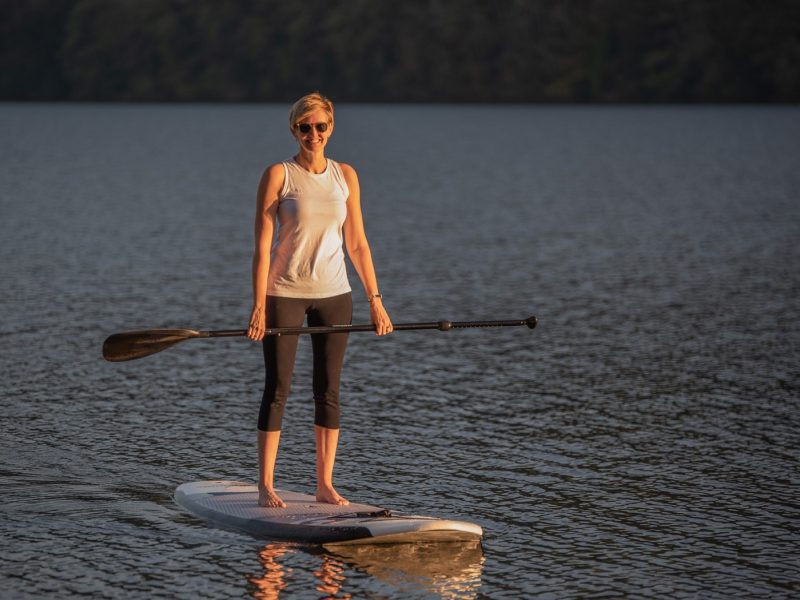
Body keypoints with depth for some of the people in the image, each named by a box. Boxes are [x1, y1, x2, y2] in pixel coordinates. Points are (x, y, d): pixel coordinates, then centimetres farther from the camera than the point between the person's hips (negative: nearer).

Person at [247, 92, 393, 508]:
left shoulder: (345, 176, 6)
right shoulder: (278, 176, -6)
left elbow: (357, 244, 8)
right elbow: (262, 246, -8)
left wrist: (375, 300, 4)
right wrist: (259, 305, -14)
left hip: (334, 295, 4)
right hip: (285, 293, -4)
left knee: (328, 391, 6)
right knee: (277, 390, -2)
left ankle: (325, 485, 11)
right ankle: (265, 486, 3)